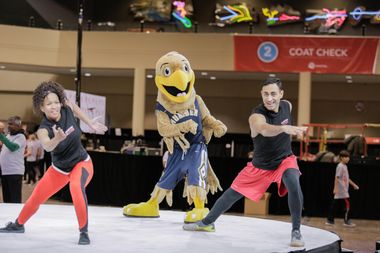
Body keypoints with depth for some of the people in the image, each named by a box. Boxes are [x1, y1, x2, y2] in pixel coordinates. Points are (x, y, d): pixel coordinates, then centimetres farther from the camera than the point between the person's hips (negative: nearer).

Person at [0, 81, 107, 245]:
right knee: (35, 199, 13)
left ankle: (84, 232, -23)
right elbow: (47, 146, -52)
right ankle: (18, 225, 45)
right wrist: (57, 139, -73)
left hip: (82, 162, -1)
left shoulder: (67, 108, -20)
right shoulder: (43, 129, -29)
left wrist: (91, 124, 6)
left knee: (76, 187, -35)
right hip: (60, 169, 1)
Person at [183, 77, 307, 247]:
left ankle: (296, 232, -18)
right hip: (260, 165, -1)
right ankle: (207, 222, 32)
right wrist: (284, 128, -74)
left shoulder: (287, 106, -11)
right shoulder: (256, 116, -30)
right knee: (231, 194, 8)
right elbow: (264, 129, -57)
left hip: (284, 159, 2)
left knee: (294, 183, -30)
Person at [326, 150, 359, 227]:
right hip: (341, 190, -9)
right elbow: (337, 178, -18)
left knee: (334, 204, 9)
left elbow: (347, 178, 24)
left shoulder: (345, 166, 15)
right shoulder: (340, 166, -13)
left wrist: (353, 184, 26)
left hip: (344, 190, 9)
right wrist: (335, 188, -22)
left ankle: (330, 220, 12)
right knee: (347, 204, -4)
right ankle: (347, 221, 3)